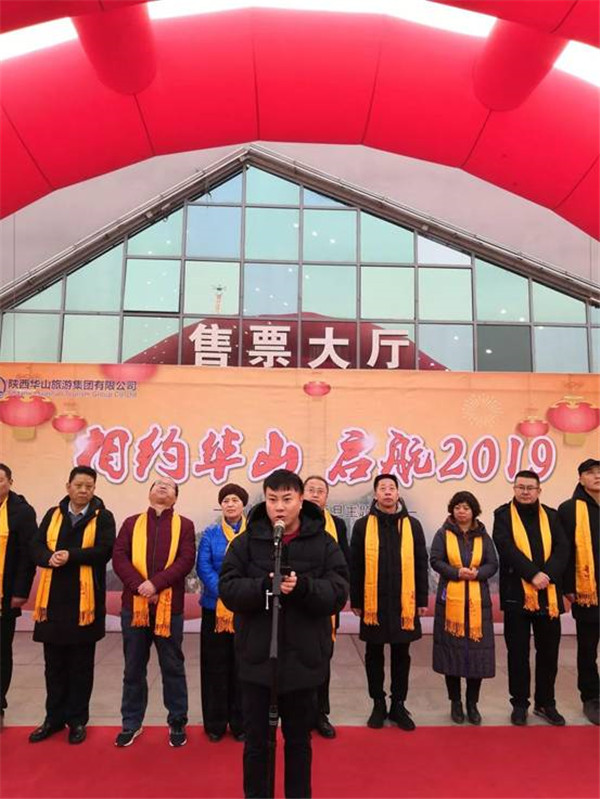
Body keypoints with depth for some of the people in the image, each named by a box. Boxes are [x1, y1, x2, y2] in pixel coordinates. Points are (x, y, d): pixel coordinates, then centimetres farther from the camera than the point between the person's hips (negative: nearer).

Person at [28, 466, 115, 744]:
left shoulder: (103, 517, -1)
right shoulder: (53, 515, 10)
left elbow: (104, 550, -13)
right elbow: (35, 547, 3)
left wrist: (70, 556, -22)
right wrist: (50, 558, -18)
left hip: (85, 599, -3)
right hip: (54, 598, 3)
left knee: (81, 665, 9)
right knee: (54, 664, 14)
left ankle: (77, 720, 22)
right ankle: (54, 718, 29)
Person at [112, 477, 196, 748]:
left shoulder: (184, 525, 4)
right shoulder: (131, 523, 9)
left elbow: (186, 560, -8)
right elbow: (119, 557, -2)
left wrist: (156, 583, -19)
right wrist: (139, 586, -16)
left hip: (169, 606, -1)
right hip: (134, 604, 2)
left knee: (172, 666, 8)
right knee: (133, 667, 12)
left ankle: (177, 723, 22)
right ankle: (132, 723, 28)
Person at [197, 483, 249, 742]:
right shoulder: (210, 534, 3)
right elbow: (203, 567, -5)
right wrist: (223, 592, -17)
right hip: (215, 608, 1)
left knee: (242, 666, 9)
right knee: (216, 666, 8)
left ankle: (240, 722, 24)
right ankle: (215, 723, 23)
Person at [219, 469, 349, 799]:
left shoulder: (323, 543, -4)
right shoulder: (246, 542, -3)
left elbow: (338, 593, -9)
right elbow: (228, 590, -10)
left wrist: (303, 586, -27)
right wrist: (264, 585, -27)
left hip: (304, 657, 0)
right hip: (256, 656, 0)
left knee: (299, 740, 19)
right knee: (256, 740, 15)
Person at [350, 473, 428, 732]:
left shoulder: (412, 525, 2)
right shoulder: (362, 525, -2)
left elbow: (421, 564, 4)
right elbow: (355, 566, 0)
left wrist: (422, 599, 2)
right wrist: (355, 601, -1)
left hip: (404, 603, 1)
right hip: (373, 603, -1)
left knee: (401, 656, 12)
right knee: (374, 655, 11)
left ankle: (398, 705, 26)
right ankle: (378, 705, 26)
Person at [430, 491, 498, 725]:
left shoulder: (483, 537, 8)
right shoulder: (443, 534, 2)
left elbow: (493, 564, 5)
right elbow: (435, 560, -4)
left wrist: (477, 573, -15)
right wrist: (457, 572, -18)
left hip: (477, 601, 2)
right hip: (450, 600, -1)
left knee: (477, 651, 2)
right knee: (451, 650, 4)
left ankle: (472, 703, 19)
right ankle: (455, 703, 20)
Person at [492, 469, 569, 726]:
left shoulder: (551, 516, 9)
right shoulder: (503, 515, 0)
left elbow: (563, 548, -2)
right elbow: (506, 548, -13)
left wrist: (548, 575, -17)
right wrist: (533, 574, -21)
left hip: (549, 595, 3)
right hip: (516, 594, -3)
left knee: (548, 651, 12)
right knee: (518, 652, 7)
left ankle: (545, 703, 29)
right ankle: (519, 704, 21)